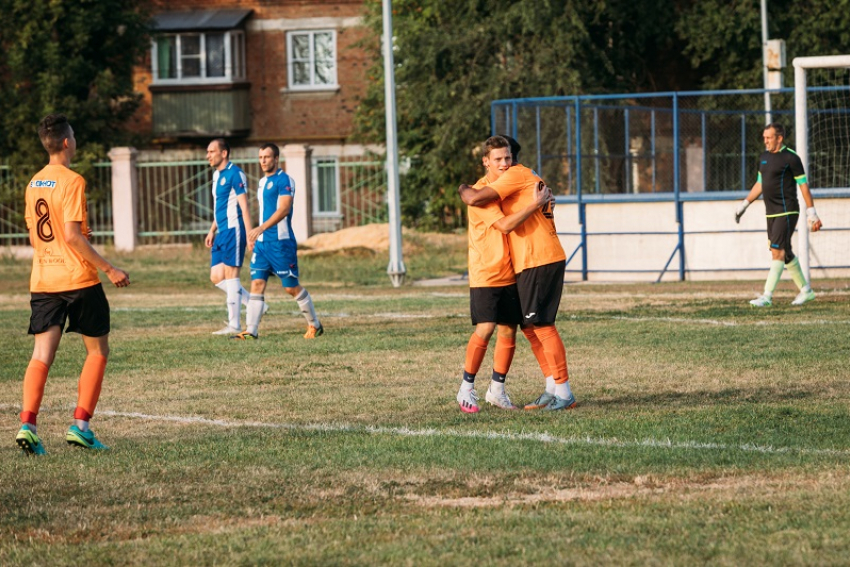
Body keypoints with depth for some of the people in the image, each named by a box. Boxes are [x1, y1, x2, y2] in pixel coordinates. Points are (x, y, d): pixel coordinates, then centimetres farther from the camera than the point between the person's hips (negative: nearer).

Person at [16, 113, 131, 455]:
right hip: (78, 279, -6)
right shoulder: (72, 181, -12)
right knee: (97, 350, 10)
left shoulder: (34, 184, 10)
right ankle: (81, 425, 2)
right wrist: (108, 269, -13)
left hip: (42, 282, 6)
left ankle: (27, 424, -18)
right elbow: (72, 235, -18)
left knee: (42, 354, -1)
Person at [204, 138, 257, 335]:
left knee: (230, 275, -8)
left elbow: (244, 206, -15)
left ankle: (234, 325, -4)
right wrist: (212, 231, 23)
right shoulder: (217, 175, 16)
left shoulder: (235, 174, -12)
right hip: (222, 232, 9)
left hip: (233, 230, -9)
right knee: (216, 278, 5)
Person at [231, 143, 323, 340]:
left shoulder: (284, 180, -10)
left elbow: (283, 209, -21)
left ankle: (315, 325, 15)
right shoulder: (262, 182, 16)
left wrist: (261, 229, -29)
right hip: (262, 242, 8)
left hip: (281, 242, -8)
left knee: (292, 287, -1)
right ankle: (250, 331, -7)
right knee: (256, 284, -3)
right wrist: (254, 236, 20)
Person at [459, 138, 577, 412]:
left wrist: (464, 190, 4)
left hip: (538, 261, -10)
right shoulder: (533, 178, 22)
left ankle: (564, 392, -8)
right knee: (530, 327, 12)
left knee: (541, 325, -9)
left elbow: (476, 199, -16)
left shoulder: (515, 175, -9)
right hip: (537, 262, 10)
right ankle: (553, 389, 14)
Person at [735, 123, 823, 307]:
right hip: (771, 213, 8)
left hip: (787, 212, -8)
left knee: (778, 252, -13)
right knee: (786, 254, 12)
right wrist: (745, 203, 18)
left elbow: (803, 185, -9)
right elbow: (760, 184, 23)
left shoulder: (790, 158, -10)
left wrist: (812, 213, -11)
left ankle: (767, 296, -16)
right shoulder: (764, 157, 13)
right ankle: (805, 290, 24)